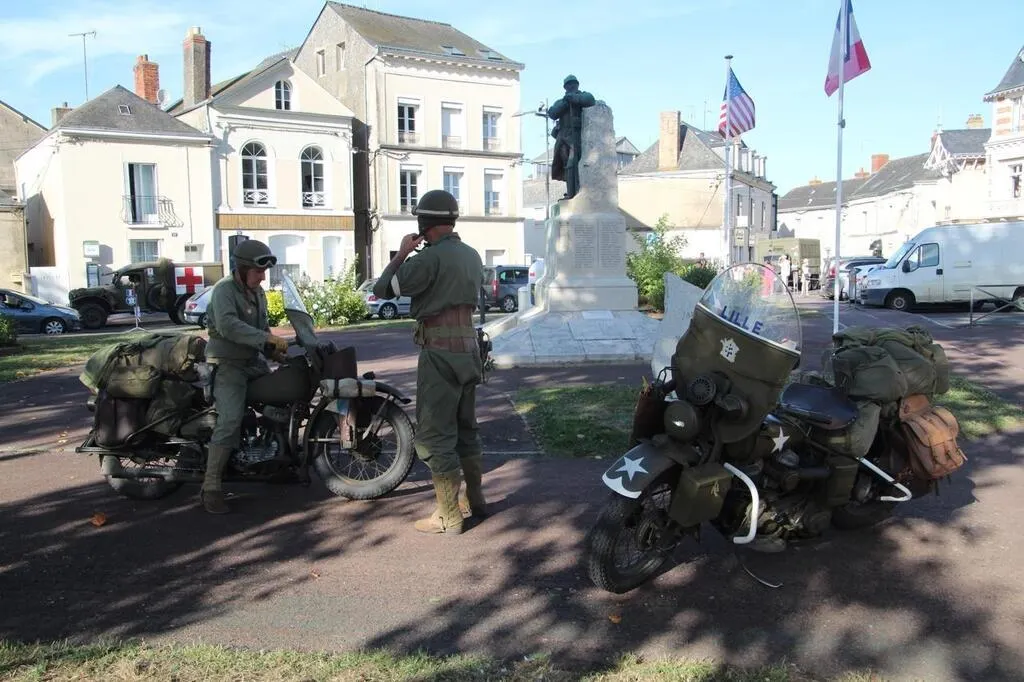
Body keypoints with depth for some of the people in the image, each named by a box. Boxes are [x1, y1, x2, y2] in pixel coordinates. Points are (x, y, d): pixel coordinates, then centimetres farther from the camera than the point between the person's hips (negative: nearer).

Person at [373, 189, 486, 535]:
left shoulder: (431, 258, -17)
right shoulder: (471, 255, 9)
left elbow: (383, 289, -14)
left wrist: (402, 253, 0)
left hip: (440, 354, -9)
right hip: (469, 348, 9)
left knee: (434, 436, -2)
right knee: (466, 427, 19)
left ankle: (448, 516, 1)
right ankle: (474, 498, 29)